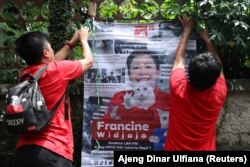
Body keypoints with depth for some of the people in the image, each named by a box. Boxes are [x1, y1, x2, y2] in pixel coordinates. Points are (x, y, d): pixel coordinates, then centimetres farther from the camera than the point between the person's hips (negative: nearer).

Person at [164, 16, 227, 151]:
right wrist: (207, 39, 7)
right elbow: (218, 67, -3)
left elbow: (179, 58, -8)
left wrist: (187, 30, 3)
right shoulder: (219, 95, -23)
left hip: (175, 148, 0)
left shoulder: (179, 89, -26)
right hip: (205, 149, 1)